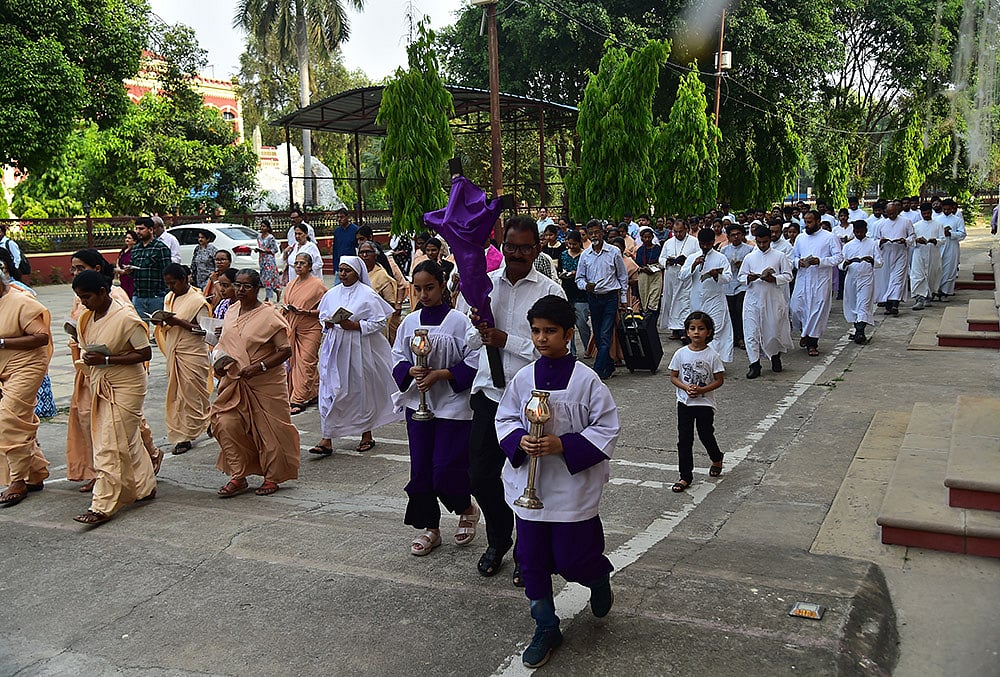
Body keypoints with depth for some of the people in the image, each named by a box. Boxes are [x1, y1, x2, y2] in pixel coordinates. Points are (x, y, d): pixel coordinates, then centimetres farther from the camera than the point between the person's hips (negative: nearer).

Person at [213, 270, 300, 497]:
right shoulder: (231, 312, 8)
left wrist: (260, 366, -23)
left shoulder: (269, 315, -12)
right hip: (234, 383, 6)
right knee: (226, 424, -2)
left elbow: (286, 350, -15)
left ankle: (272, 477, 20)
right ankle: (238, 477, 10)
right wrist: (220, 359, 3)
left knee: (268, 430, 3)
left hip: (265, 384, -6)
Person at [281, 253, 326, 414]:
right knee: (294, 362, 8)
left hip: (310, 329, -7)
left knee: (305, 362, -7)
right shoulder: (291, 284, 13)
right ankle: (314, 394, 20)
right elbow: (286, 305, 23)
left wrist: (306, 312, -20)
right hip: (293, 328, 7)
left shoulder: (317, 284, -7)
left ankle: (297, 400, -6)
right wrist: (285, 309, 0)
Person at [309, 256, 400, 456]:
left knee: (363, 391, 7)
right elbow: (322, 315, 20)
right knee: (329, 392, -1)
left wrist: (355, 325, -18)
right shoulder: (331, 294, 9)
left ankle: (367, 435, 24)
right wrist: (326, 323, -3)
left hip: (359, 350, -4)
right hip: (334, 349, 4)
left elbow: (380, 322, -9)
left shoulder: (367, 295, -6)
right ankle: (327, 440, 2)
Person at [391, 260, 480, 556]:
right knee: (420, 469, 7)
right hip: (418, 404, 5)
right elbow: (398, 359, 9)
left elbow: (474, 363, -11)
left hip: (453, 405, -5)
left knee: (445, 471, -6)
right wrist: (412, 371, -11)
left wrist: (440, 374, -17)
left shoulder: (459, 321, -9)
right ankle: (429, 528, 23)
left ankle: (468, 509, 25)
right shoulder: (410, 322, 5)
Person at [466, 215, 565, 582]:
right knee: (481, 474, 10)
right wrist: (478, 328, -12)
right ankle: (498, 539, 36)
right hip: (489, 391, 4)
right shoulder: (486, 283, 5)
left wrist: (505, 340, -17)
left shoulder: (550, 291, -7)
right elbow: (472, 344, 10)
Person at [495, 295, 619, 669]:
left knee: (571, 560, 4)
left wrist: (563, 445, -20)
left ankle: (599, 578, 40)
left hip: (573, 487, -3)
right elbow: (505, 419, 8)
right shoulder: (523, 378, -1)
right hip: (529, 487, 4)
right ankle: (546, 628, 28)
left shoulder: (586, 380, -11)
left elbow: (606, 429, -9)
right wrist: (520, 441, -13)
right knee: (532, 561, 9)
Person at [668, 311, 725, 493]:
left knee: (706, 435, 10)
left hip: (705, 403, -2)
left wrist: (701, 390, -19)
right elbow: (673, 377, 2)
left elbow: (719, 380, -6)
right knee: (684, 439, 3)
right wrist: (686, 388, -16)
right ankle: (685, 476, 11)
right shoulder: (681, 353, -4)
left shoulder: (712, 355, -10)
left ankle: (717, 459, 42)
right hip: (684, 402, 2)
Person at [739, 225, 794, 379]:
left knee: (774, 330, 5)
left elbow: (788, 276, 3)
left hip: (773, 298, -1)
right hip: (753, 298, 1)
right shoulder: (749, 257, 10)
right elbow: (741, 277, 13)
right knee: (752, 331, -5)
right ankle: (754, 364, 0)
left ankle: (775, 356, 32)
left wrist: (773, 279, -14)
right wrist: (749, 278, -9)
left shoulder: (779, 256, 4)